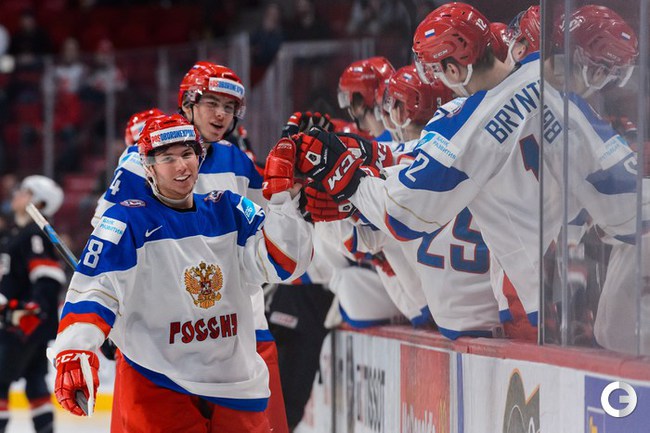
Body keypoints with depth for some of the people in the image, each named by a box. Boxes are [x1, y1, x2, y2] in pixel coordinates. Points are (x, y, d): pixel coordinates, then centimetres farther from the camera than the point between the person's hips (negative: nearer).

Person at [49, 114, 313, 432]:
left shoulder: (228, 211, 7)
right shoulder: (128, 222, -7)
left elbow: (283, 262, -1)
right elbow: (92, 291, -13)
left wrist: (284, 195, -11)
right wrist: (74, 354, -27)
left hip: (236, 385, 5)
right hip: (155, 385, -5)